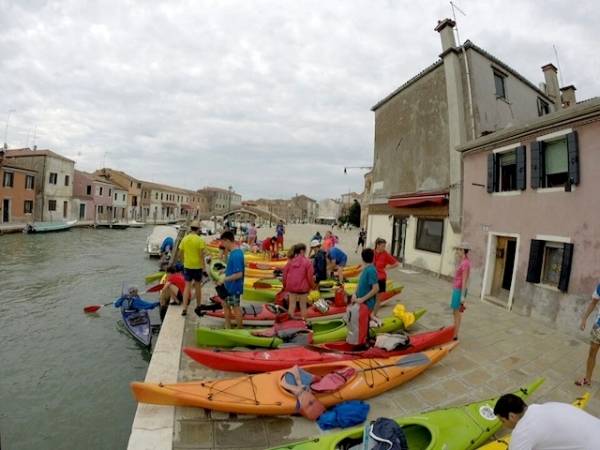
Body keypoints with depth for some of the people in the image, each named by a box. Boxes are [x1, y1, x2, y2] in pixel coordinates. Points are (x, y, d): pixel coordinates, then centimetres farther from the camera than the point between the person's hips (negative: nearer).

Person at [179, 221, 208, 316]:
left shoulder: (184, 239, 0)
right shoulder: (200, 240, -11)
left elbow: (181, 253, 5)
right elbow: (202, 254, -14)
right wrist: (203, 266, -9)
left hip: (187, 266, 3)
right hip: (197, 266, -3)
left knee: (187, 286, 7)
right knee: (198, 286, 12)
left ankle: (184, 308, 2)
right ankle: (198, 307, 25)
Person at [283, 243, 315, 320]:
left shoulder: (290, 261, 1)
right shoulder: (307, 262, -13)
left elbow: (285, 275, 4)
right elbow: (310, 276, -13)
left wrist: (285, 286, 17)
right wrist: (312, 286, 3)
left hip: (291, 287, 3)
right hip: (303, 288, -3)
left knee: (291, 305, 14)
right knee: (303, 306, 13)